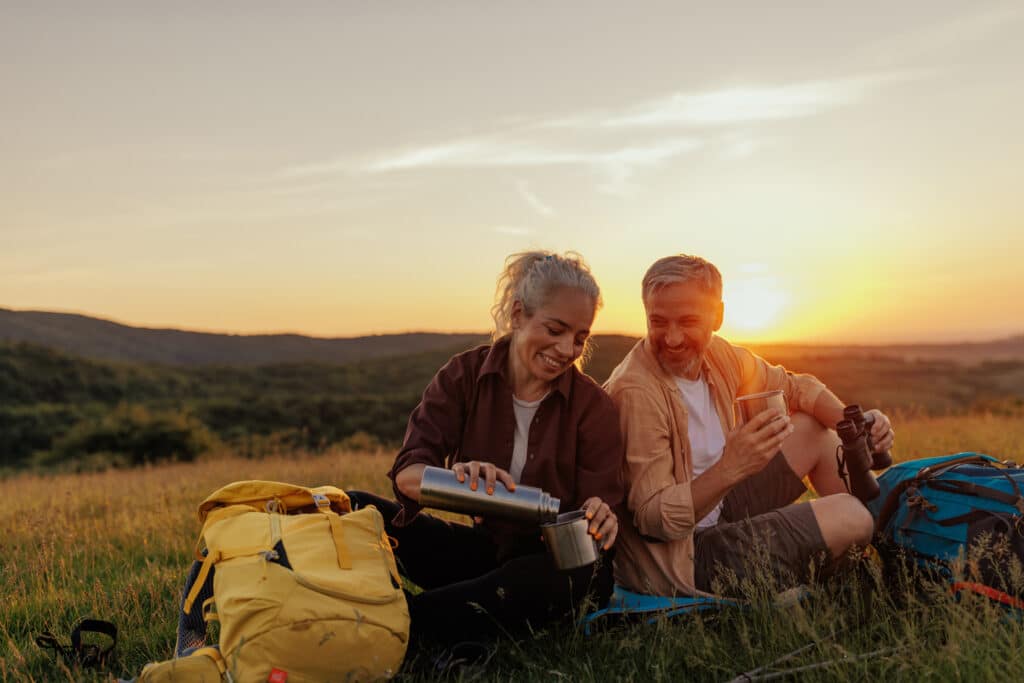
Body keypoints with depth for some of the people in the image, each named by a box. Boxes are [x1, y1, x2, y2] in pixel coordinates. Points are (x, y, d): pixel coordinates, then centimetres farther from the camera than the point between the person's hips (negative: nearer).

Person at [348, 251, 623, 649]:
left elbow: (601, 504, -7)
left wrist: (601, 520, -33)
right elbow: (406, 473, -13)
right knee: (355, 510, -15)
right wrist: (455, 478, -37)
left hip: (557, 559, -1)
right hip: (483, 547, 1)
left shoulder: (592, 405, -4)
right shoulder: (464, 374, -3)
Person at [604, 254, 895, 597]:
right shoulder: (636, 393, -27)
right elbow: (655, 521, -28)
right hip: (682, 557, -9)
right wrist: (730, 469, -42)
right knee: (848, 515, -16)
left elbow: (794, 388, 14)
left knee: (816, 429, 12)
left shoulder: (717, 355, -1)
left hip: (717, 515, 9)